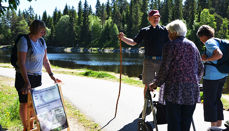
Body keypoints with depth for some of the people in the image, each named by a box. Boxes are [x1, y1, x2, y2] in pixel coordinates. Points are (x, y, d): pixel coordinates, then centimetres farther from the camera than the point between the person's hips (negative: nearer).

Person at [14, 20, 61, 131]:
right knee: (24, 103, 4)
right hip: (24, 77, -6)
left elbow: (45, 60, 12)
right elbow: (21, 62, -21)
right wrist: (27, 82, -28)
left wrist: (52, 76, 4)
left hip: (37, 77, 6)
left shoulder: (41, 41, 6)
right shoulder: (24, 41, -16)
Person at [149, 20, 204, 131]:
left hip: (175, 90, -5)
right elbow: (200, 68, 16)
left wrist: (156, 83, 4)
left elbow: (164, 68, -7)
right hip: (192, 90, 5)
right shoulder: (193, 45, 13)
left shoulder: (170, 46, -4)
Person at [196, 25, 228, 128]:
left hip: (212, 76, -9)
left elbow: (219, 55, -26)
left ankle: (213, 125, 6)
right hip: (222, 75, 9)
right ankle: (219, 124, 22)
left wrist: (206, 59, -15)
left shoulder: (209, 42, -12)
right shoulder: (217, 41, 14)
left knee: (209, 101, 1)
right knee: (217, 99, 16)